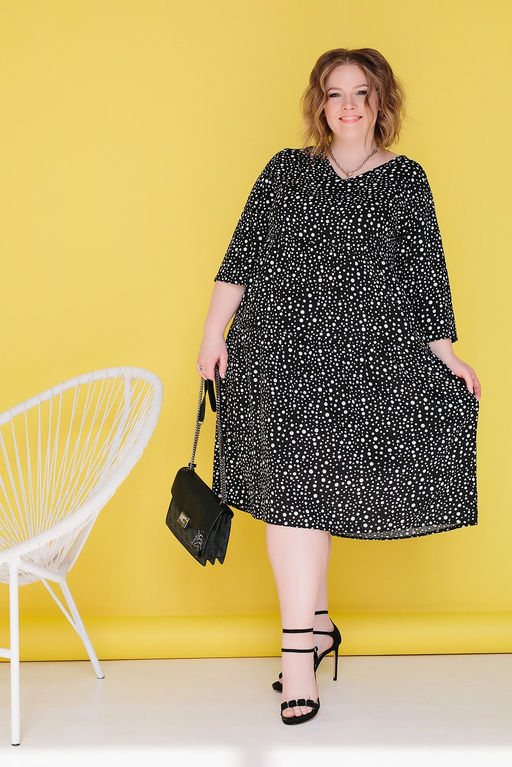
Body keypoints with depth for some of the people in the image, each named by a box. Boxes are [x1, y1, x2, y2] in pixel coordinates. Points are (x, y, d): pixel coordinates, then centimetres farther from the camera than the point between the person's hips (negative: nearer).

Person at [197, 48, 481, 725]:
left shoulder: (406, 179, 9)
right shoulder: (285, 171, 11)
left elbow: (427, 274, 8)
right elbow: (242, 256, 9)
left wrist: (445, 352, 1)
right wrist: (214, 332, 2)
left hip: (368, 352, -1)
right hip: (280, 348, 1)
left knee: (310, 484, -2)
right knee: (291, 483, -3)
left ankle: (302, 635, 9)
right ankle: (313, 627, 9)